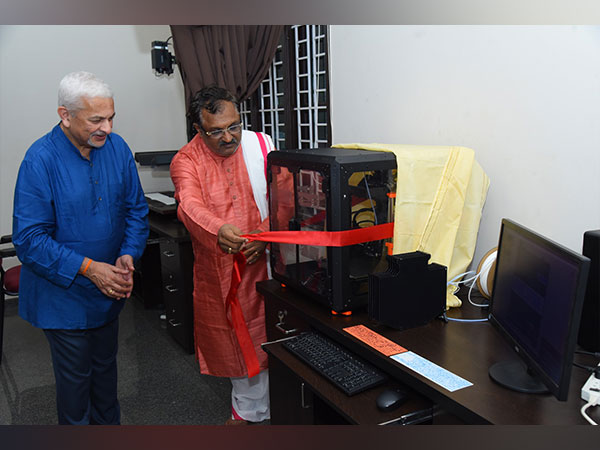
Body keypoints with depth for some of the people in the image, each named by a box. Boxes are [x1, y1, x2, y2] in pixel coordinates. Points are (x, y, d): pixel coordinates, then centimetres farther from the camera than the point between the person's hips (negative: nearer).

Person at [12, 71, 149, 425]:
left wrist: (128, 255, -13)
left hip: (109, 289, 5)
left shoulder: (116, 147, -6)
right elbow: (29, 238, -21)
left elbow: (136, 208, 3)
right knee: (75, 377, 12)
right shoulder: (41, 160, -21)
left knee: (106, 366, 24)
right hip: (65, 295, -5)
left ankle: (109, 426, 47)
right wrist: (88, 269, -25)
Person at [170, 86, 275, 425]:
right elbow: (191, 205, -24)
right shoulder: (186, 161, -6)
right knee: (233, 337, 14)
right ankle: (250, 409, 37)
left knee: (263, 335, 6)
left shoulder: (261, 145, -2)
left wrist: (265, 234, -21)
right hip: (217, 269, 0)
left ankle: (248, 409, 29)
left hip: (262, 261, 0)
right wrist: (219, 230, -45)